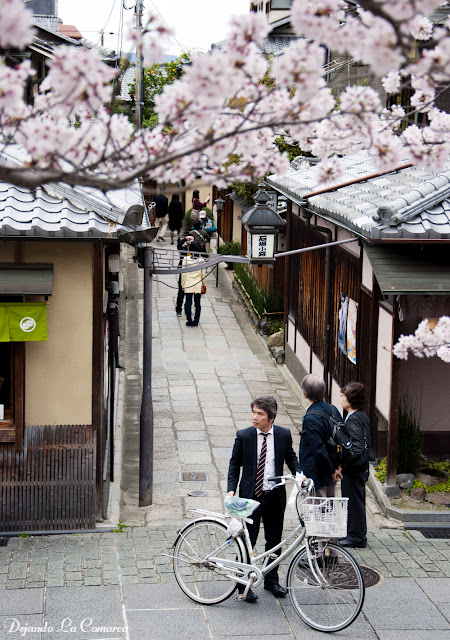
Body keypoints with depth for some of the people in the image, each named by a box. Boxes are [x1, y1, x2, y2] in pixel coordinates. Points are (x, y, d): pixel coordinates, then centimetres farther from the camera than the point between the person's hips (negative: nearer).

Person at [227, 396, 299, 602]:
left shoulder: (284, 434, -2)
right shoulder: (243, 436, -7)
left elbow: (291, 457, 13)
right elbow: (235, 464, 1)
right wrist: (231, 489, -9)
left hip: (275, 497, 2)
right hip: (250, 496, -2)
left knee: (274, 541, 12)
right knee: (248, 540, -1)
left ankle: (271, 581, 29)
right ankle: (244, 583, 13)